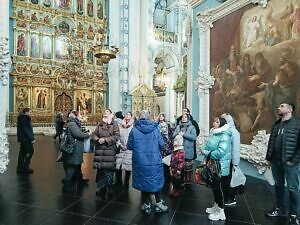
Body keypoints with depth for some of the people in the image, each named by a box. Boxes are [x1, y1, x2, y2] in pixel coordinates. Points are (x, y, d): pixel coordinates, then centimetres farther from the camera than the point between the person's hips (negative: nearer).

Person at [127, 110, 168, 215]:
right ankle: (159, 203, 25)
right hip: (155, 161, 0)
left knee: (143, 182, 15)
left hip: (140, 162, 0)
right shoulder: (155, 128, -7)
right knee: (155, 181, 17)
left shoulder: (134, 129, -8)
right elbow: (161, 144, -4)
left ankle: (147, 205, 26)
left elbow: (129, 146, -2)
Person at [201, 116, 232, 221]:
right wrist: (203, 150, -11)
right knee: (214, 187, 21)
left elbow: (221, 152, -29)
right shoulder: (213, 133, 7)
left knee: (219, 188, 5)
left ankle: (221, 212, 22)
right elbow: (205, 145, 10)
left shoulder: (224, 136, -20)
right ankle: (216, 206, 40)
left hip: (220, 167, -8)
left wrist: (207, 153, -18)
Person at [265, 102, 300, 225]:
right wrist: (268, 157, 10)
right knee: (278, 185, 15)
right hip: (276, 161, 6)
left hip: (289, 163, -5)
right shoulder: (276, 124, 11)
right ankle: (280, 209, 30)